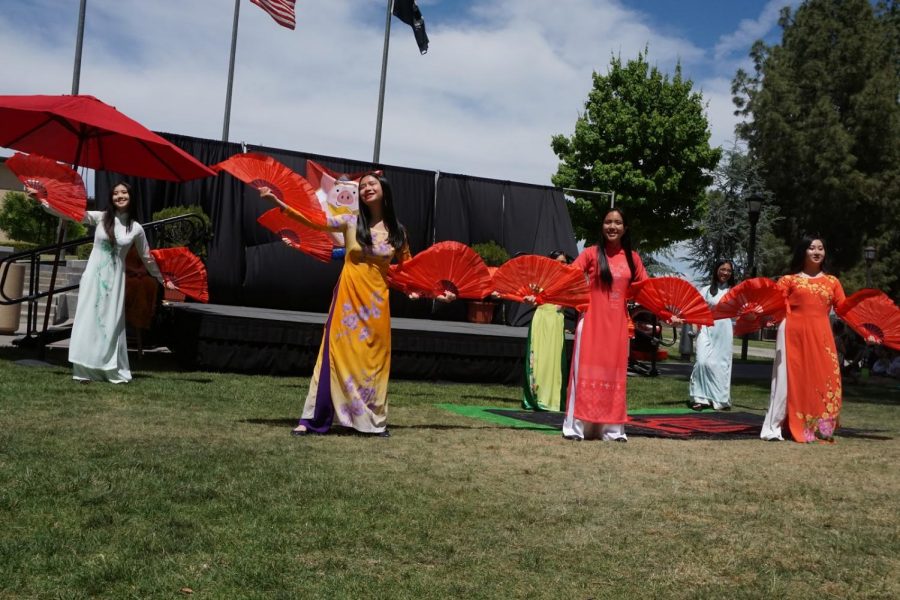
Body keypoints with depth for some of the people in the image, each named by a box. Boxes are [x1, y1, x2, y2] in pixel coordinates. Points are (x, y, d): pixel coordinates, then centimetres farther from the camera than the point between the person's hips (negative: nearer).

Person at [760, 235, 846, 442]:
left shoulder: (832, 281, 15)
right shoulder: (789, 280, 6)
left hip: (821, 336, 3)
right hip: (794, 334, -3)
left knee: (824, 379, -1)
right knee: (790, 379, -2)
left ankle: (822, 428, 11)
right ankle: (773, 428, 3)